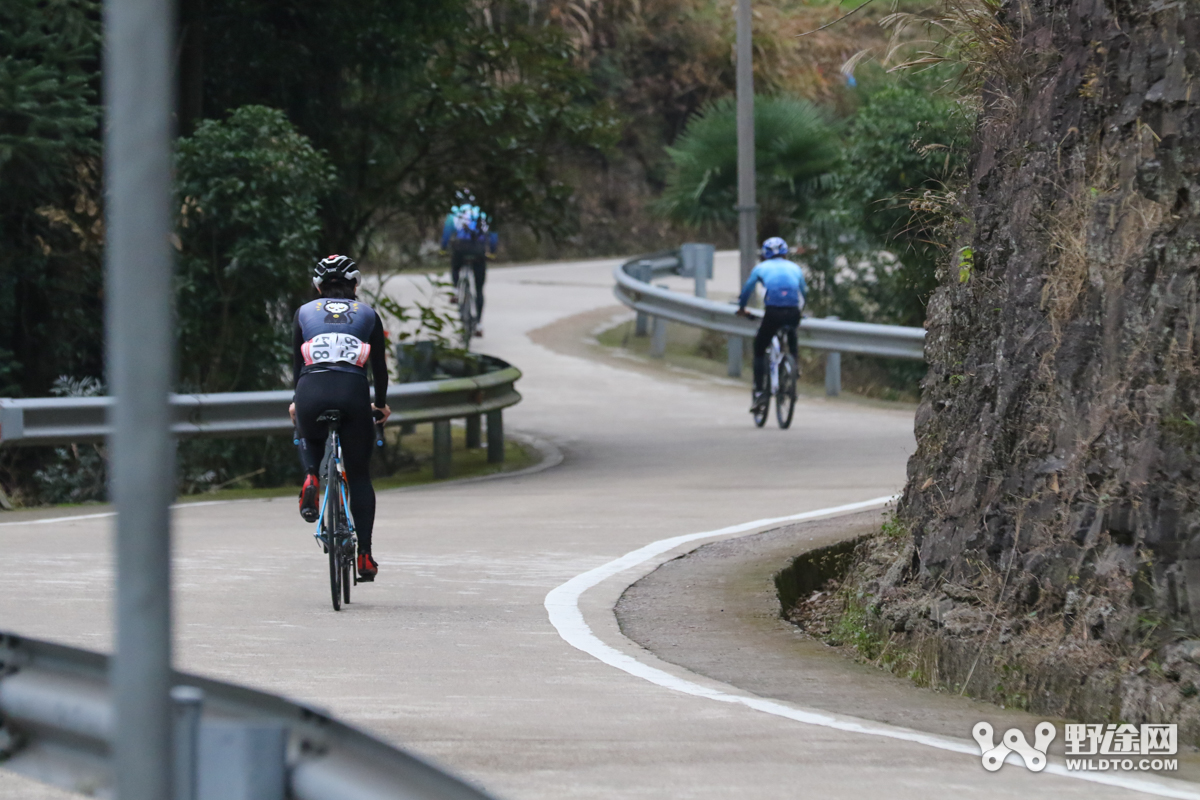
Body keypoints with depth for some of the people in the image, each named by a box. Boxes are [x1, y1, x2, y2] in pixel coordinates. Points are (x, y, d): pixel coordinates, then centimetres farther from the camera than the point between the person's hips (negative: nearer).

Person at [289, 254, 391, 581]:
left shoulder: (305, 312, 21)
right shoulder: (368, 314, 20)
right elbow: (379, 365, 24)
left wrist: (296, 401, 40)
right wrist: (381, 405, 40)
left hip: (312, 392, 0)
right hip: (354, 393, 0)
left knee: (308, 437, 36)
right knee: (359, 475, 13)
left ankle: (311, 477, 4)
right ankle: (365, 555, 7)